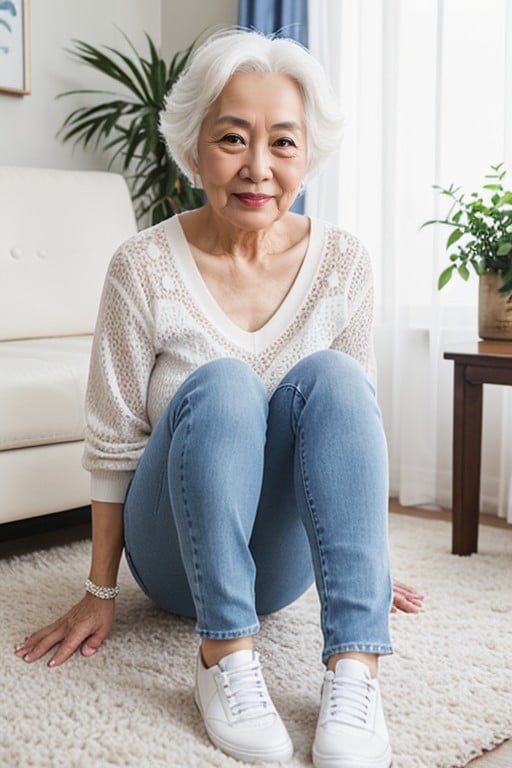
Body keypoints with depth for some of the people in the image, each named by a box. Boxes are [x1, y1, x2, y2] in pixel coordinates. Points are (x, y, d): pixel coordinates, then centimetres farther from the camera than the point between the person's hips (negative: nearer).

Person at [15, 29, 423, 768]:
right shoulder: (145, 268, -15)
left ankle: (353, 671, -34)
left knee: (331, 375, -26)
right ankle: (225, 655, -30)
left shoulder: (343, 262, -6)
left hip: (282, 556, 3)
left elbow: (357, 418, 4)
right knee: (224, 383, -30)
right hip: (179, 556, -2)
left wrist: (365, 560, 9)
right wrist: (99, 592, -3)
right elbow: (113, 445, -8)